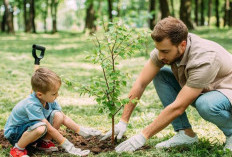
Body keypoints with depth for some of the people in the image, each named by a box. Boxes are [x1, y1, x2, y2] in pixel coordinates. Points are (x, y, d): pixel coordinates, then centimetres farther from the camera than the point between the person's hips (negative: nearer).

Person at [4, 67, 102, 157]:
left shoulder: (49, 100, -9)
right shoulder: (32, 105, -33)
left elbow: (64, 118, 1)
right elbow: (50, 129, -29)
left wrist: (82, 132, -4)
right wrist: (67, 145, -25)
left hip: (31, 128, 7)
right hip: (14, 133, -7)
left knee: (58, 115, -15)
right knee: (41, 128, -39)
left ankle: (44, 142, 2)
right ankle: (18, 148, -16)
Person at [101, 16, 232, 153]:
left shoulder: (204, 59, -36)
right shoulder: (165, 47, -17)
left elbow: (178, 107, -34)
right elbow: (141, 83, -11)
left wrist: (143, 136, -31)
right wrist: (123, 121, -13)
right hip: (200, 90, 7)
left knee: (205, 105, -39)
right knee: (159, 75, -10)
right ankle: (186, 133, -6)